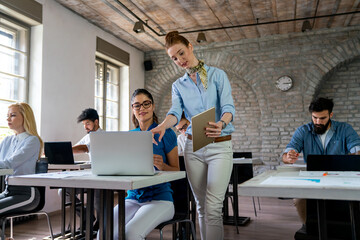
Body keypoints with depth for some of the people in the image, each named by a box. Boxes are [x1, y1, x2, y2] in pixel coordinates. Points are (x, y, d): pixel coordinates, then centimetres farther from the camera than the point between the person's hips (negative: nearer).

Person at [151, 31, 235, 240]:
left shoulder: (217, 75, 2)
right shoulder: (178, 85, 12)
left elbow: (228, 106, -8)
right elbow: (175, 112, -4)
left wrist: (221, 123, -32)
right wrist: (163, 126, -27)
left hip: (220, 146, -3)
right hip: (193, 146, 4)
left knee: (213, 207, -11)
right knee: (201, 205, 11)